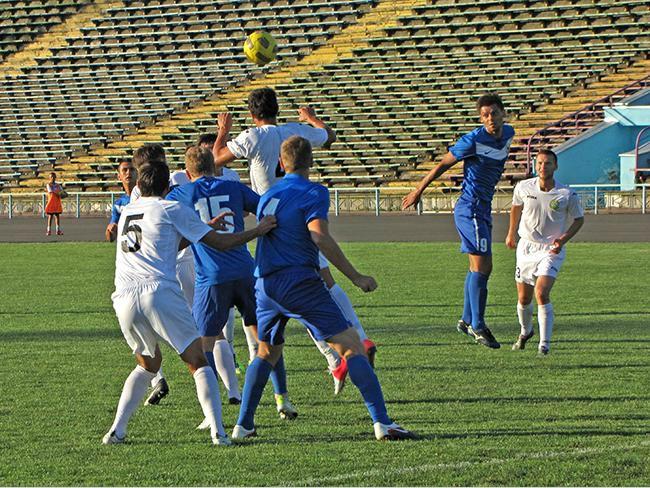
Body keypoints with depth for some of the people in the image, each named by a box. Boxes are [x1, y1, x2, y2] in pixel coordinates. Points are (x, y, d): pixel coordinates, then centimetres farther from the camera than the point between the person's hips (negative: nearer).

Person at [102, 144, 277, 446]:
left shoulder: (127, 212, 24)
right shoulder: (172, 209, 6)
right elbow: (219, 243, 7)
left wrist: (206, 227, 38)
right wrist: (257, 231, 19)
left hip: (124, 299, 5)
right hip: (159, 293, -5)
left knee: (148, 363, 25)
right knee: (198, 363, 3)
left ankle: (116, 430, 14)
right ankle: (218, 432, -10)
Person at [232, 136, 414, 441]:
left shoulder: (268, 196, 19)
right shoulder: (313, 193, -4)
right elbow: (320, 238, -16)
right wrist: (356, 277, -14)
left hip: (264, 284, 7)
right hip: (299, 282, -7)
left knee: (266, 353, 25)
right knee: (351, 346, -7)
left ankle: (243, 425, 21)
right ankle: (382, 423, -15)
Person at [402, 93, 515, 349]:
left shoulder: (508, 134, 6)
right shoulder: (474, 140, -16)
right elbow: (443, 164, -7)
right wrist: (418, 191, -2)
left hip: (483, 208, 9)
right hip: (470, 208, -8)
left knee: (479, 268, 14)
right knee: (482, 266, -12)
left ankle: (467, 320, 24)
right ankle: (477, 326, -8)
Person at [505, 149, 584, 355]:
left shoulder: (567, 195, -12)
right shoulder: (523, 187, -6)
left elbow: (579, 219, 3)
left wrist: (563, 239, -12)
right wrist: (511, 233, 26)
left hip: (551, 250, -3)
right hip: (526, 246, 3)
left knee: (541, 293, -22)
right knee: (524, 298, 11)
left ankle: (545, 343, -17)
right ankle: (525, 331, 41)